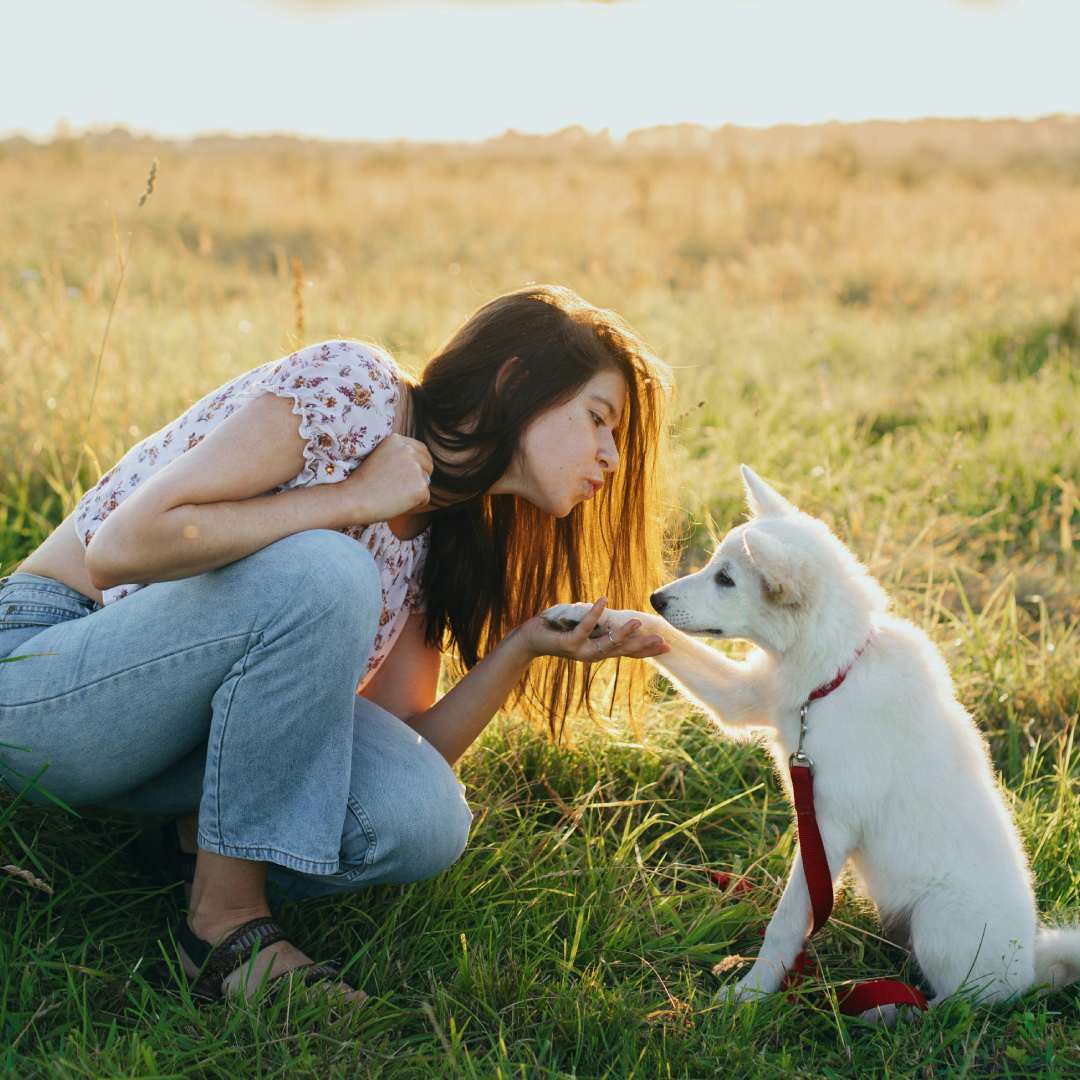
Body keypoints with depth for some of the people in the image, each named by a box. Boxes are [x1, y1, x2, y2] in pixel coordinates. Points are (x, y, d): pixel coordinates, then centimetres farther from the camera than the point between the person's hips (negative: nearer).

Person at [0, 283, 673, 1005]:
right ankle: (226, 918, -19)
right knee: (322, 574, -33)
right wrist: (353, 497, -22)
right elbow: (123, 547, -26)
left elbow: (405, 751, 1)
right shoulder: (348, 387, -17)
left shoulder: (438, 535, 6)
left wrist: (524, 647, -12)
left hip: (177, 724, 6)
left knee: (424, 823, -21)